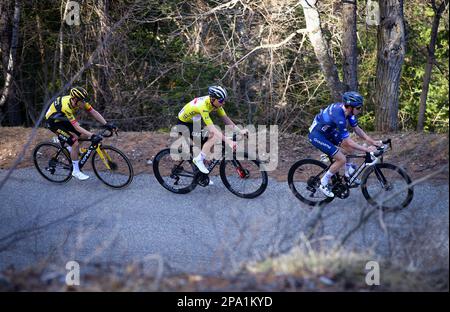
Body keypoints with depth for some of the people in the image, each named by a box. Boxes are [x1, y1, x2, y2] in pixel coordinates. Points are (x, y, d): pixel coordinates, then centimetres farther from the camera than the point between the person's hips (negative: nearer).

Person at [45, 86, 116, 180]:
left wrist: (107, 125, -23)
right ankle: (76, 171, -4)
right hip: (53, 122, -8)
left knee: (84, 135, -4)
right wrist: (92, 136, -47)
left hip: (62, 119, 8)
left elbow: (94, 113, -14)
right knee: (75, 143, -17)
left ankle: (69, 149, 18)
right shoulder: (66, 107, -37)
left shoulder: (80, 101, -17)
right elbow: (77, 127, -40)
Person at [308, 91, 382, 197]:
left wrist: (373, 142, -4)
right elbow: (349, 142, -29)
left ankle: (349, 172, 22)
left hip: (327, 131, 9)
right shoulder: (339, 117, -35)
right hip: (317, 135, -9)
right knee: (341, 159, -12)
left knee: (350, 147, 3)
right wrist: (367, 149, -25)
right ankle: (324, 184, 3)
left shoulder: (347, 110, -9)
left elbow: (357, 129, 2)